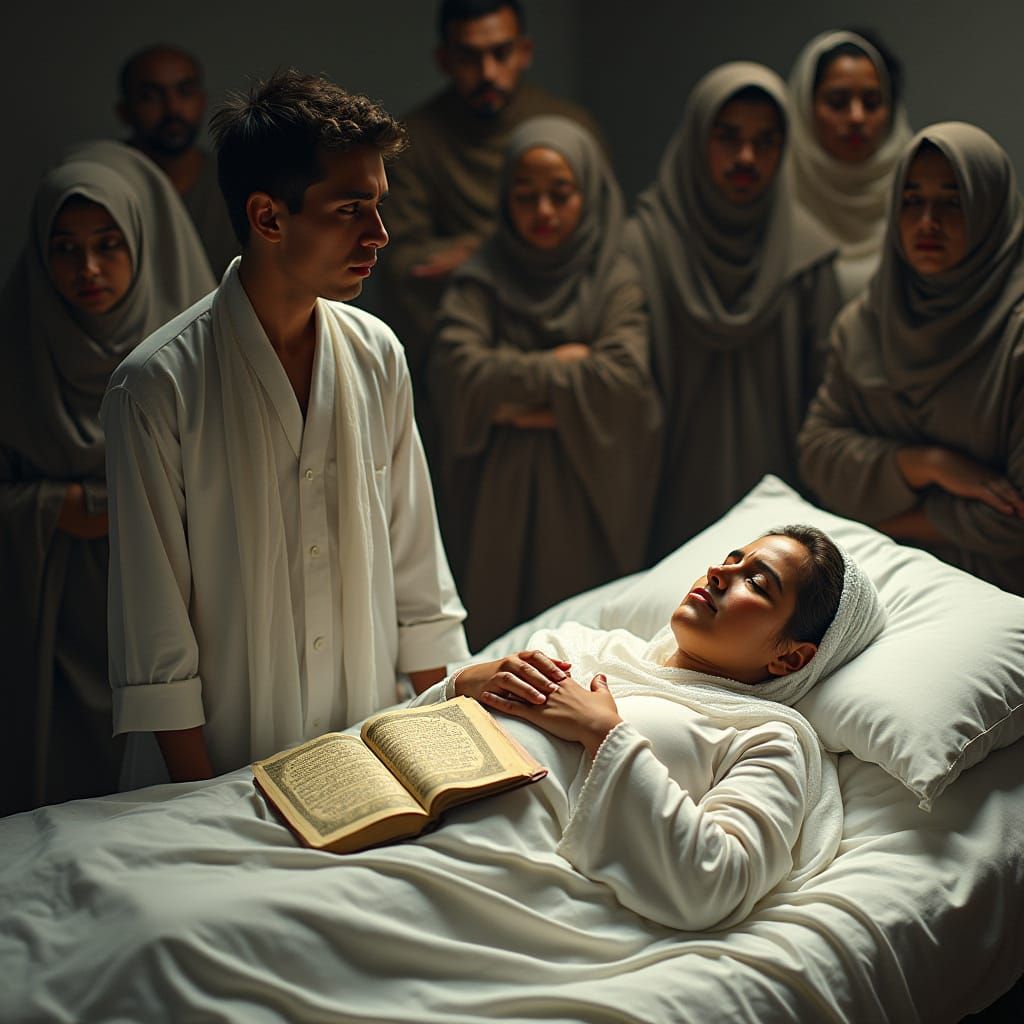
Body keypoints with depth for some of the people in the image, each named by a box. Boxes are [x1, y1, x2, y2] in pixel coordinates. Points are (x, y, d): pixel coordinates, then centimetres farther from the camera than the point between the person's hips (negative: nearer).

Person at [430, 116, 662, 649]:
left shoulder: (615, 279, 3)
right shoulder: (481, 280, 4)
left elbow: (623, 378, -12)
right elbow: (459, 371, -12)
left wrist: (517, 386, -10)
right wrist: (560, 365, -8)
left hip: (586, 496, 0)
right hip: (499, 499, 1)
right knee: (497, 619, 3)